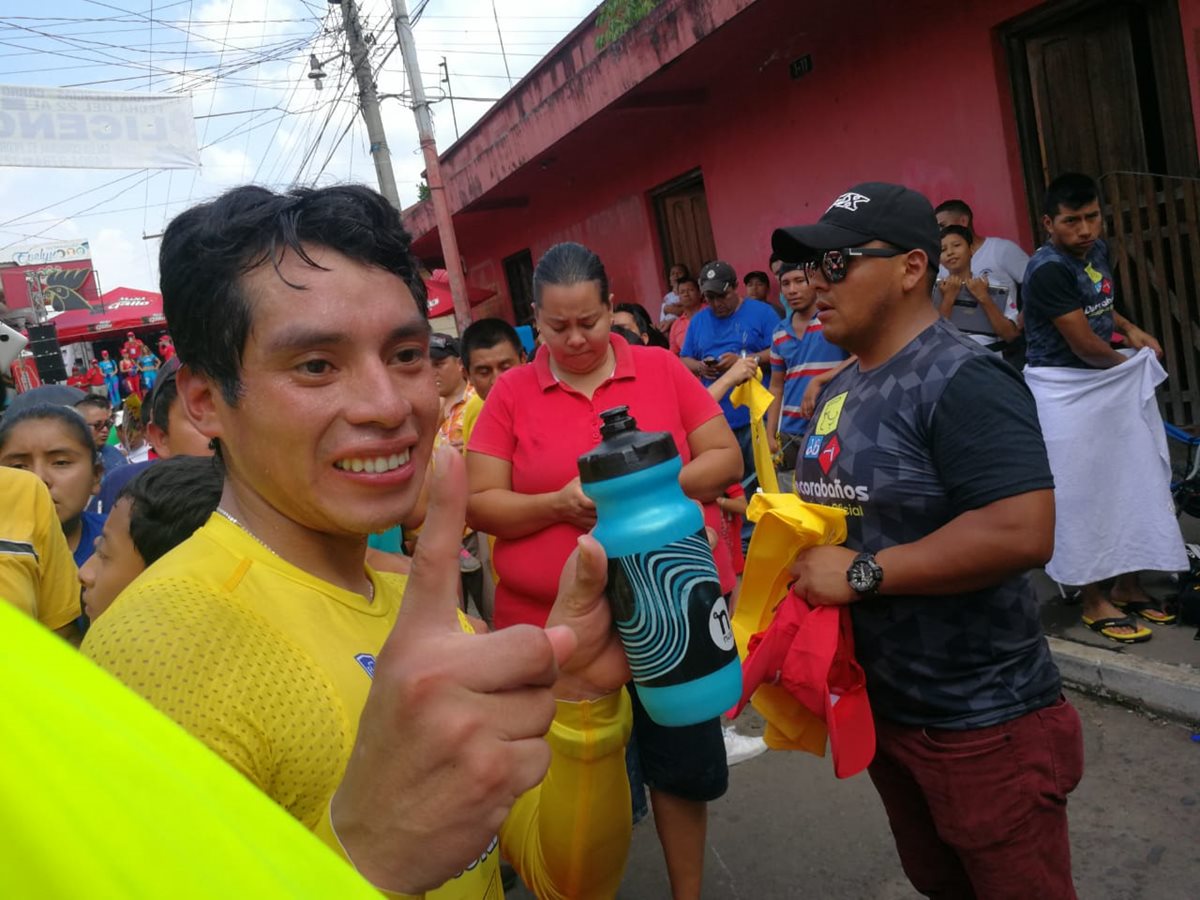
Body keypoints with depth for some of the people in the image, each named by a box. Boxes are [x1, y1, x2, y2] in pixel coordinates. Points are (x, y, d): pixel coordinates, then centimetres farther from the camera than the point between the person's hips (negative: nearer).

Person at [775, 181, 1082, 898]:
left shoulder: (960, 380, -20)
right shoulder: (842, 388, 7)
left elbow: (1023, 533, -31)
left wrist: (862, 573, -25)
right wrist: (794, 554, -1)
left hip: (982, 724, -8)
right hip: (881, 706, 8)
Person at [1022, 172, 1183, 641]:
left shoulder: (1096, 250, 5)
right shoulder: (1048, 269, -21)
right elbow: (1084, 343, -22)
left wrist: (1131, 329, 7)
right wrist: (1124, 361, -4)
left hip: (1108, 381, 9)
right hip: (1065, 390, -9)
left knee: (1129, 482, 14)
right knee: (1083, 492, 0)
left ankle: (1127, 584, 29)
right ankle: (1094, 600, 13)